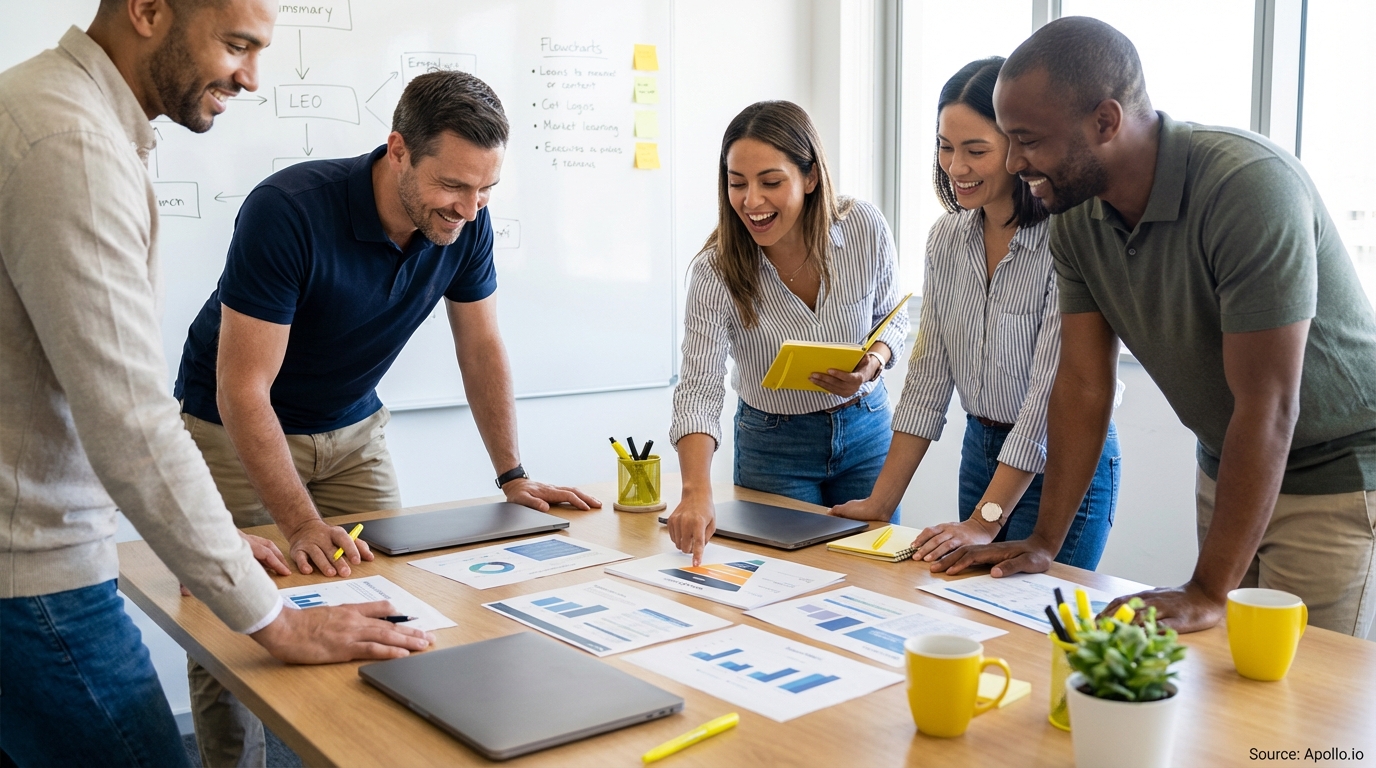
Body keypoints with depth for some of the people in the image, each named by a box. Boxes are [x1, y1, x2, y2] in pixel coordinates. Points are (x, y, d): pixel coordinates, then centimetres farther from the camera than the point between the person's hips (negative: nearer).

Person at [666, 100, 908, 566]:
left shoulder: (865, 229, -16)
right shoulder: (717, 271, -22)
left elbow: (892, 317, 2)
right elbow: (698, 388, -30)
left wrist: (874, 363, -21)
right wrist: (697, 492, -45)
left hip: (866, 430, 2)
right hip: (773, 447, -2)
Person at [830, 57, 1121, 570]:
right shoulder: (946, 238, 0)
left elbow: (1052, 389, -22)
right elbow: (928, 375, 1)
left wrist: (985, 521, -24)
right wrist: (882, 501, -4)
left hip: (1061, 463, -6)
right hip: (979, 451, 6)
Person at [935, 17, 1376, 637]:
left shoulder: (1250, 185, -29)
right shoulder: (1076, 216, -8)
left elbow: (1267, 407, -29)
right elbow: (1084, 383, -3)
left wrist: (1209, 591, -28)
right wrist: (1043, 541, -5)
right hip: (1227, 466, 6)